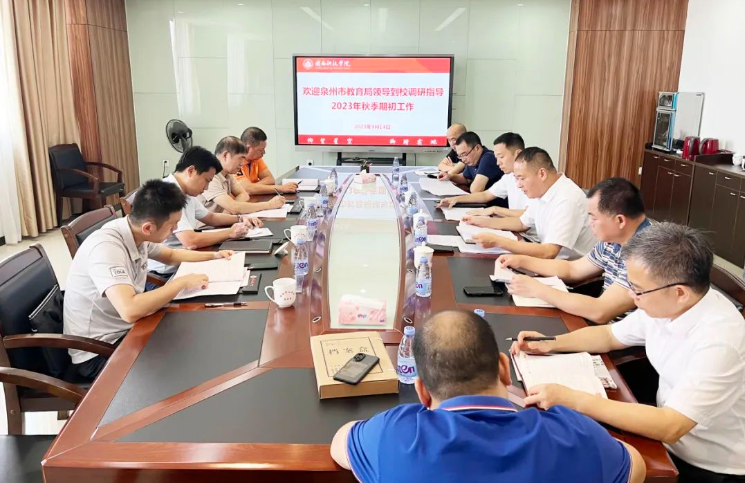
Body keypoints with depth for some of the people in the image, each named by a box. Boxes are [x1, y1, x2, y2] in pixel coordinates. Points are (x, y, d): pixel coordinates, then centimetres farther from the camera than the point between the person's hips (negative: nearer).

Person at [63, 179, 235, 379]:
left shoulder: (137, 234, -5)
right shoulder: (106, 247, -30)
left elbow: (171, 256, 18)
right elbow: (130, 311, -43)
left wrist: (213, 256, 7)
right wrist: (182, 282, -30)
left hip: (125, 331, 8)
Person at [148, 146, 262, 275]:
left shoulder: (186, 193, 10)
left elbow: (210, 218, 25)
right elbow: (190, 241, -29)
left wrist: (240, 219, 9)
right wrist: (230, 233, -17)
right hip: (168, 271, -9)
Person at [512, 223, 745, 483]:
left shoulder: (720, 340, -31)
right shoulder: (663, 303, -8)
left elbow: (669, 427, -34)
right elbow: (609, 335, 9)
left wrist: (572, 400, -34)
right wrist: (550, 344, -5)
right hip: (671, 444, 6)